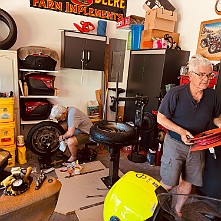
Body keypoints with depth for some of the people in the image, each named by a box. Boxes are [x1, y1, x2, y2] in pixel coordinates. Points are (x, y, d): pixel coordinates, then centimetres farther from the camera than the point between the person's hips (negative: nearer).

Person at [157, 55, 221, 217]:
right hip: (175, 144, -4)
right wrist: (181, 131, -23)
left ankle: (178, 210, 44)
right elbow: (161, 118, -12)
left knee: (188, 184, 18)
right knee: (168, 184, 6)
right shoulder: (175, 94, -17)